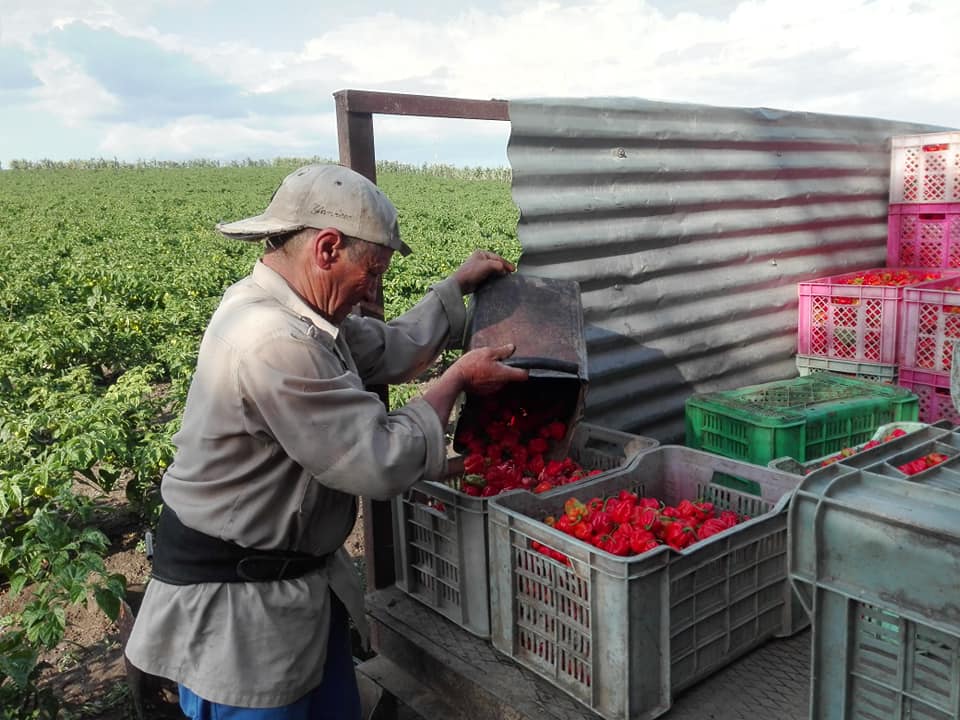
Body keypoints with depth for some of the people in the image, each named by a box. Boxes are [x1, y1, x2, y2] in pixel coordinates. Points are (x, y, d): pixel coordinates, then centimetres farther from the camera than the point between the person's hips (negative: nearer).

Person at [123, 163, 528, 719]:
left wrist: (458, 286, 16)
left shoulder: (293, 311, 1)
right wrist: (457, 380, -13)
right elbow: (384, 464, -26)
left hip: (299, 579, 9)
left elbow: (388, 350, 15)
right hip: (236, 606, -9)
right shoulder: (275, 343, -31)